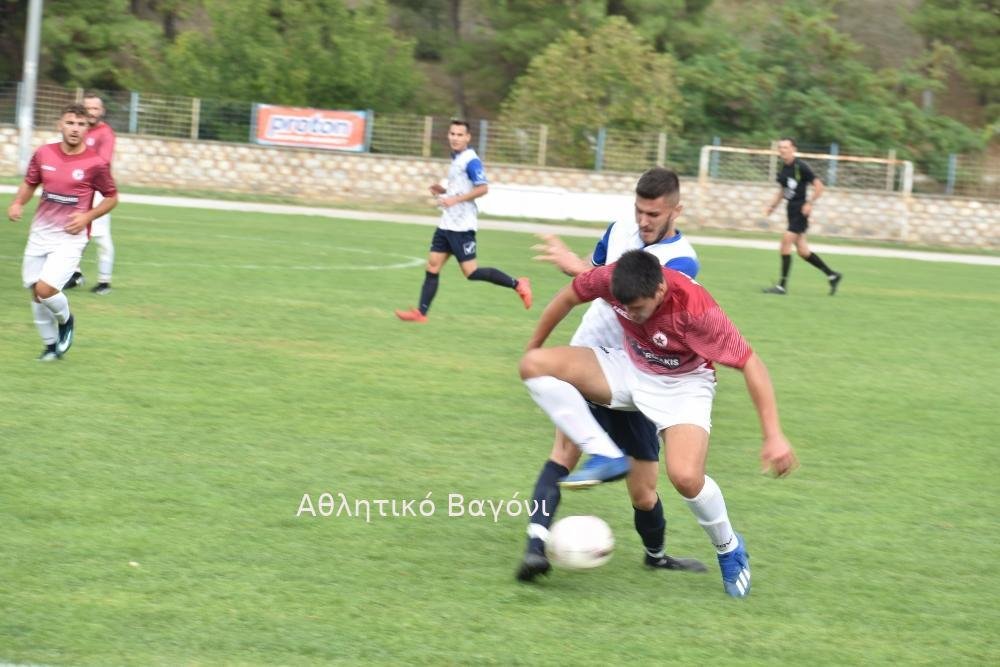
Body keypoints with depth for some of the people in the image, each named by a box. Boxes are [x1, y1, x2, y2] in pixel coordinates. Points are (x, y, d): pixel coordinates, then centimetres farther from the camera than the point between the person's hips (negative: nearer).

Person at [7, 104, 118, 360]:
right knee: (36, 293, 6)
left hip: (70, 237, -4)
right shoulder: (43, 154, 0)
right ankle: (51, 345, 27)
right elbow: (30, 183, 16)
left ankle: (66, 320, 14)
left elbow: (111, 197, 2)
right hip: (40, 233, 4)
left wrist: (87, 216, -13)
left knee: (45, 289, -18)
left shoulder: (96, 163, -10)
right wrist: (18, 203, -4)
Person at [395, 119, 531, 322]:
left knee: (470, 272, -8)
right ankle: (421, 312, 8)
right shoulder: (456, 159, 15)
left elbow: (482, 188, -21)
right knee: (432, 267, 6)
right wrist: (442, 191, 10)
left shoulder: (471, 160, -14)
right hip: (447, 223, 9)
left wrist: (455, 199, -23)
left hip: (462, 226, -9)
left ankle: (517, 284, 1)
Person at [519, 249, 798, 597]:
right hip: (630, 369, 4)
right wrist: (533, 345, 11)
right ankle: (606, 456, -13)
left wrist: (774, 436, -30)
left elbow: (750, 363, -29)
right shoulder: (611, 279, -25)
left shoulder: (695, 307, -36)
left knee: (686, 477, -28)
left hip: (683, 385, -4)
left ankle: (729, 549, 4)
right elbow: (568, 297, -2)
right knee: (535, 365, -17)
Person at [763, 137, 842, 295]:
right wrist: (772, 205, 12)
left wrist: (810, 204, -18)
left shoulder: (800, 167, -13)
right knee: (802, 251, 9)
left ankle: (782, 285, -11)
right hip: (791, 209, 9)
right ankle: (832, 275, 22)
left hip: (800, 210, -9)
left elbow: (819, 186, -10)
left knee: (786, 242, -15)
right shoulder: (783, 168, 10)